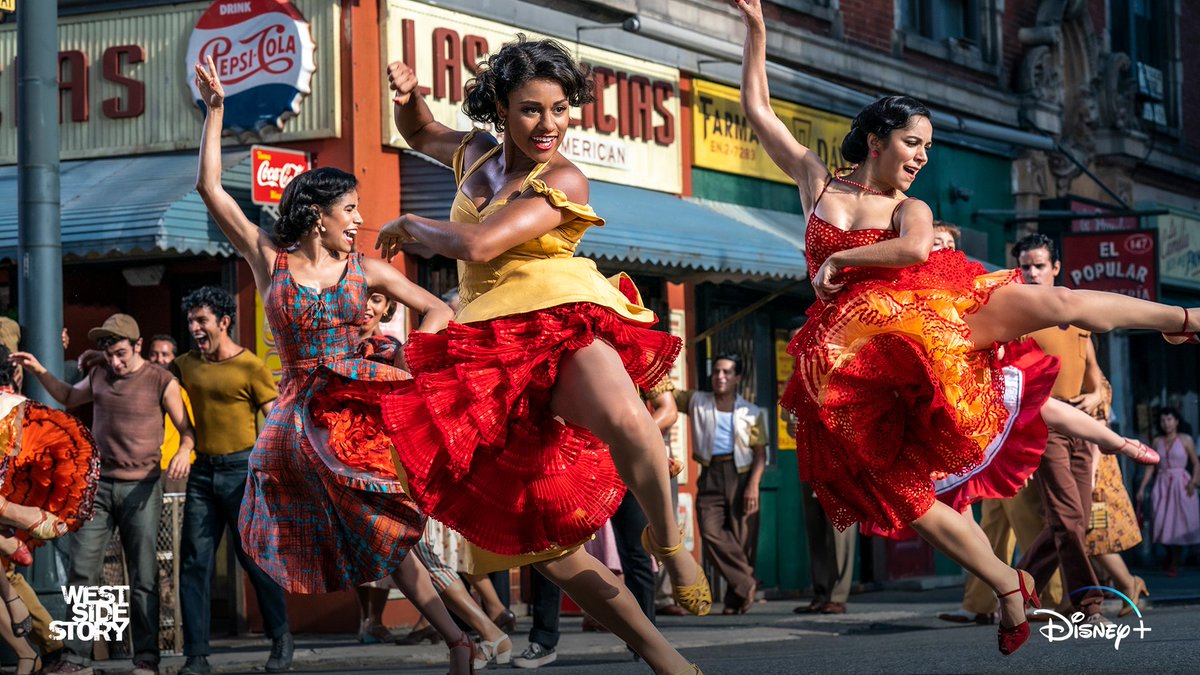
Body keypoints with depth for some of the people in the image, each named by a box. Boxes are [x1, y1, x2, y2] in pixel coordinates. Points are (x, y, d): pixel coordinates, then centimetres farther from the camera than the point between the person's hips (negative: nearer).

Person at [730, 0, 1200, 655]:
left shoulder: (911, 209, 13)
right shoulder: (816, 179, 16)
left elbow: (915, 250, -12)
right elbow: (758, 110, 14)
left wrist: (838, 258, -9)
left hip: (922, 317, 0)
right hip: (855, 365, 0)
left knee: (1052, 302, -19)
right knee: (903, 494, -7)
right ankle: (1009, 587, 5)